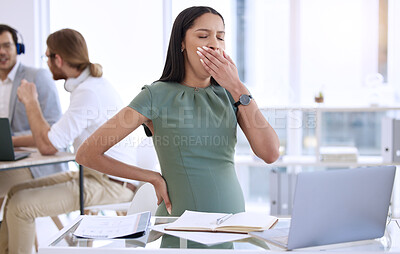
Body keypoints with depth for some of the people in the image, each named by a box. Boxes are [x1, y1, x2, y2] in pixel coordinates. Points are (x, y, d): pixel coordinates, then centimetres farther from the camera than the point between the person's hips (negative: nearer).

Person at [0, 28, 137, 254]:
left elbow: (48, 146, -20)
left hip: (110, 184, -10)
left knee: (20, 205, -15)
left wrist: (31, 102, -6)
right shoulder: (89, 84, 12)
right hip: (92, 174, 10)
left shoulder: (89, 92, -21)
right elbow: (57, 136, 20)